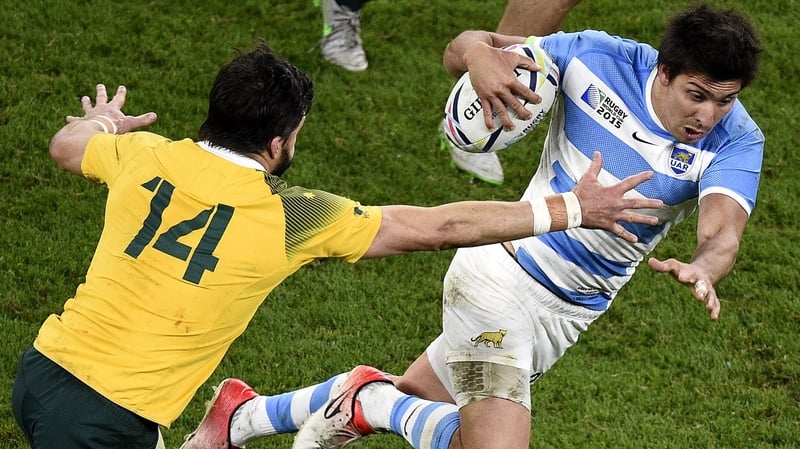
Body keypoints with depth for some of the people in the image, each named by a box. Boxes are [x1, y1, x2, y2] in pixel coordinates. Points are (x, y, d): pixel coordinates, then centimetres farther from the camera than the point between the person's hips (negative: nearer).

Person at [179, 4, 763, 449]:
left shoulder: (735, 142, -16)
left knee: (404, 399, 14)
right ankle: (374, 401, 5)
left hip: (567, 316, 3)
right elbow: (461, 48, -7)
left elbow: (722, 234, -33)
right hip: (502, 276, -3)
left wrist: (702, 269, -57)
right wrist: (480, 55, -32)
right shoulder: (600, 59, -16)